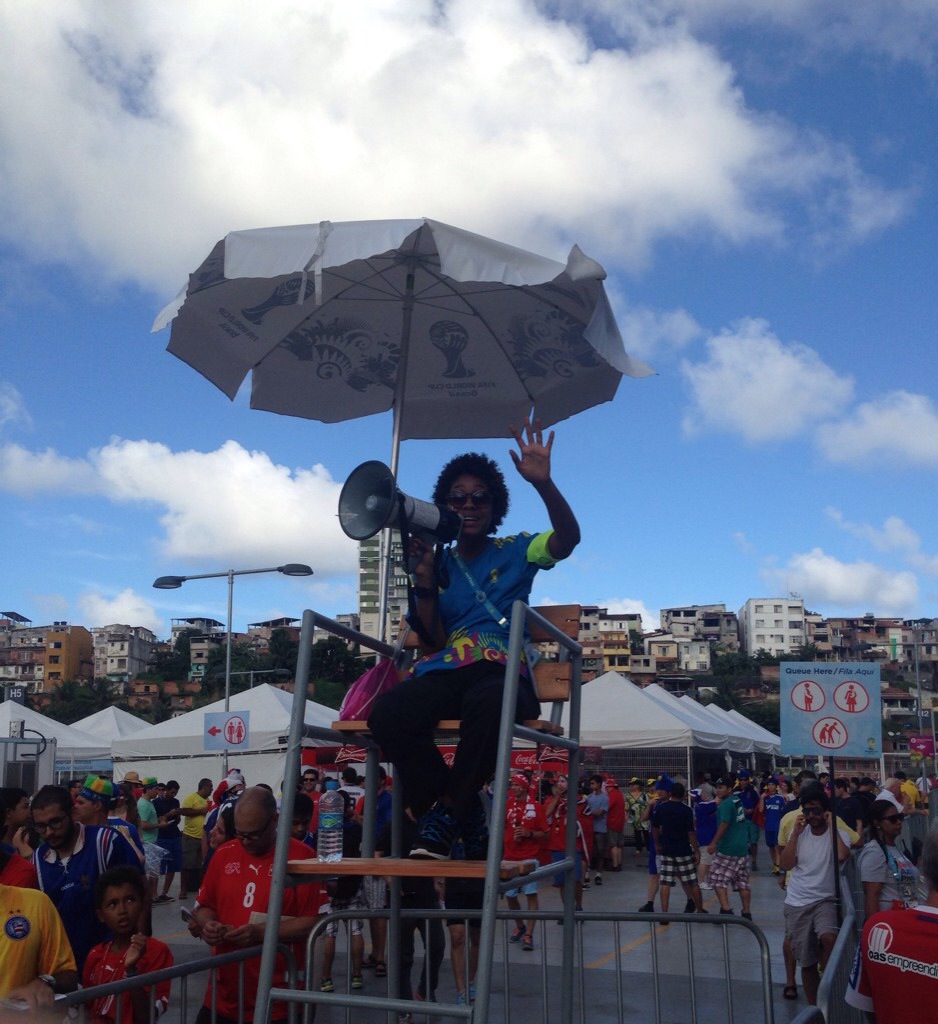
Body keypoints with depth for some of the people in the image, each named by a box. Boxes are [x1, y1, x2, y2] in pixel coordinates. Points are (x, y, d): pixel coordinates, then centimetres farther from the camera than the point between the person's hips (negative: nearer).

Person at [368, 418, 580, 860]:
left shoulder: (516, 551, 15)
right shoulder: (439, 564, 19)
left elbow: (567, 538, -7)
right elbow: (432, 640, 9)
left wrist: (543, 482, -22)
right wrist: (423, 573, -1)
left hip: (502, 673, -2)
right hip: (443, 675, 3)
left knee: (488, 701, -42)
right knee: (387, 711, -31)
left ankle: (446, 812, -21)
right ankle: (460, 813, -14)